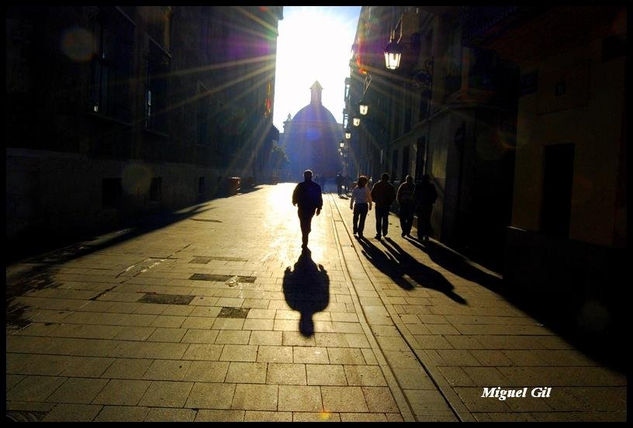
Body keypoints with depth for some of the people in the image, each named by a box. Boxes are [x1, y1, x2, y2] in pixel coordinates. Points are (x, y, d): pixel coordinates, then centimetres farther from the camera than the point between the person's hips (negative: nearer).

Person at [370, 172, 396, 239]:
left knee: (378, 220, 4)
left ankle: (378, 234, -1)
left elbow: (372, 194, 1)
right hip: (387, 205, 0)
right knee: (385, 219, 16)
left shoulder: (376, 185, -1)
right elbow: (393, 196, -1)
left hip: (378, 205, 0)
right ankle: (384, 232, 21)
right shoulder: (391, 186, -2)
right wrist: (389, 202, 10)